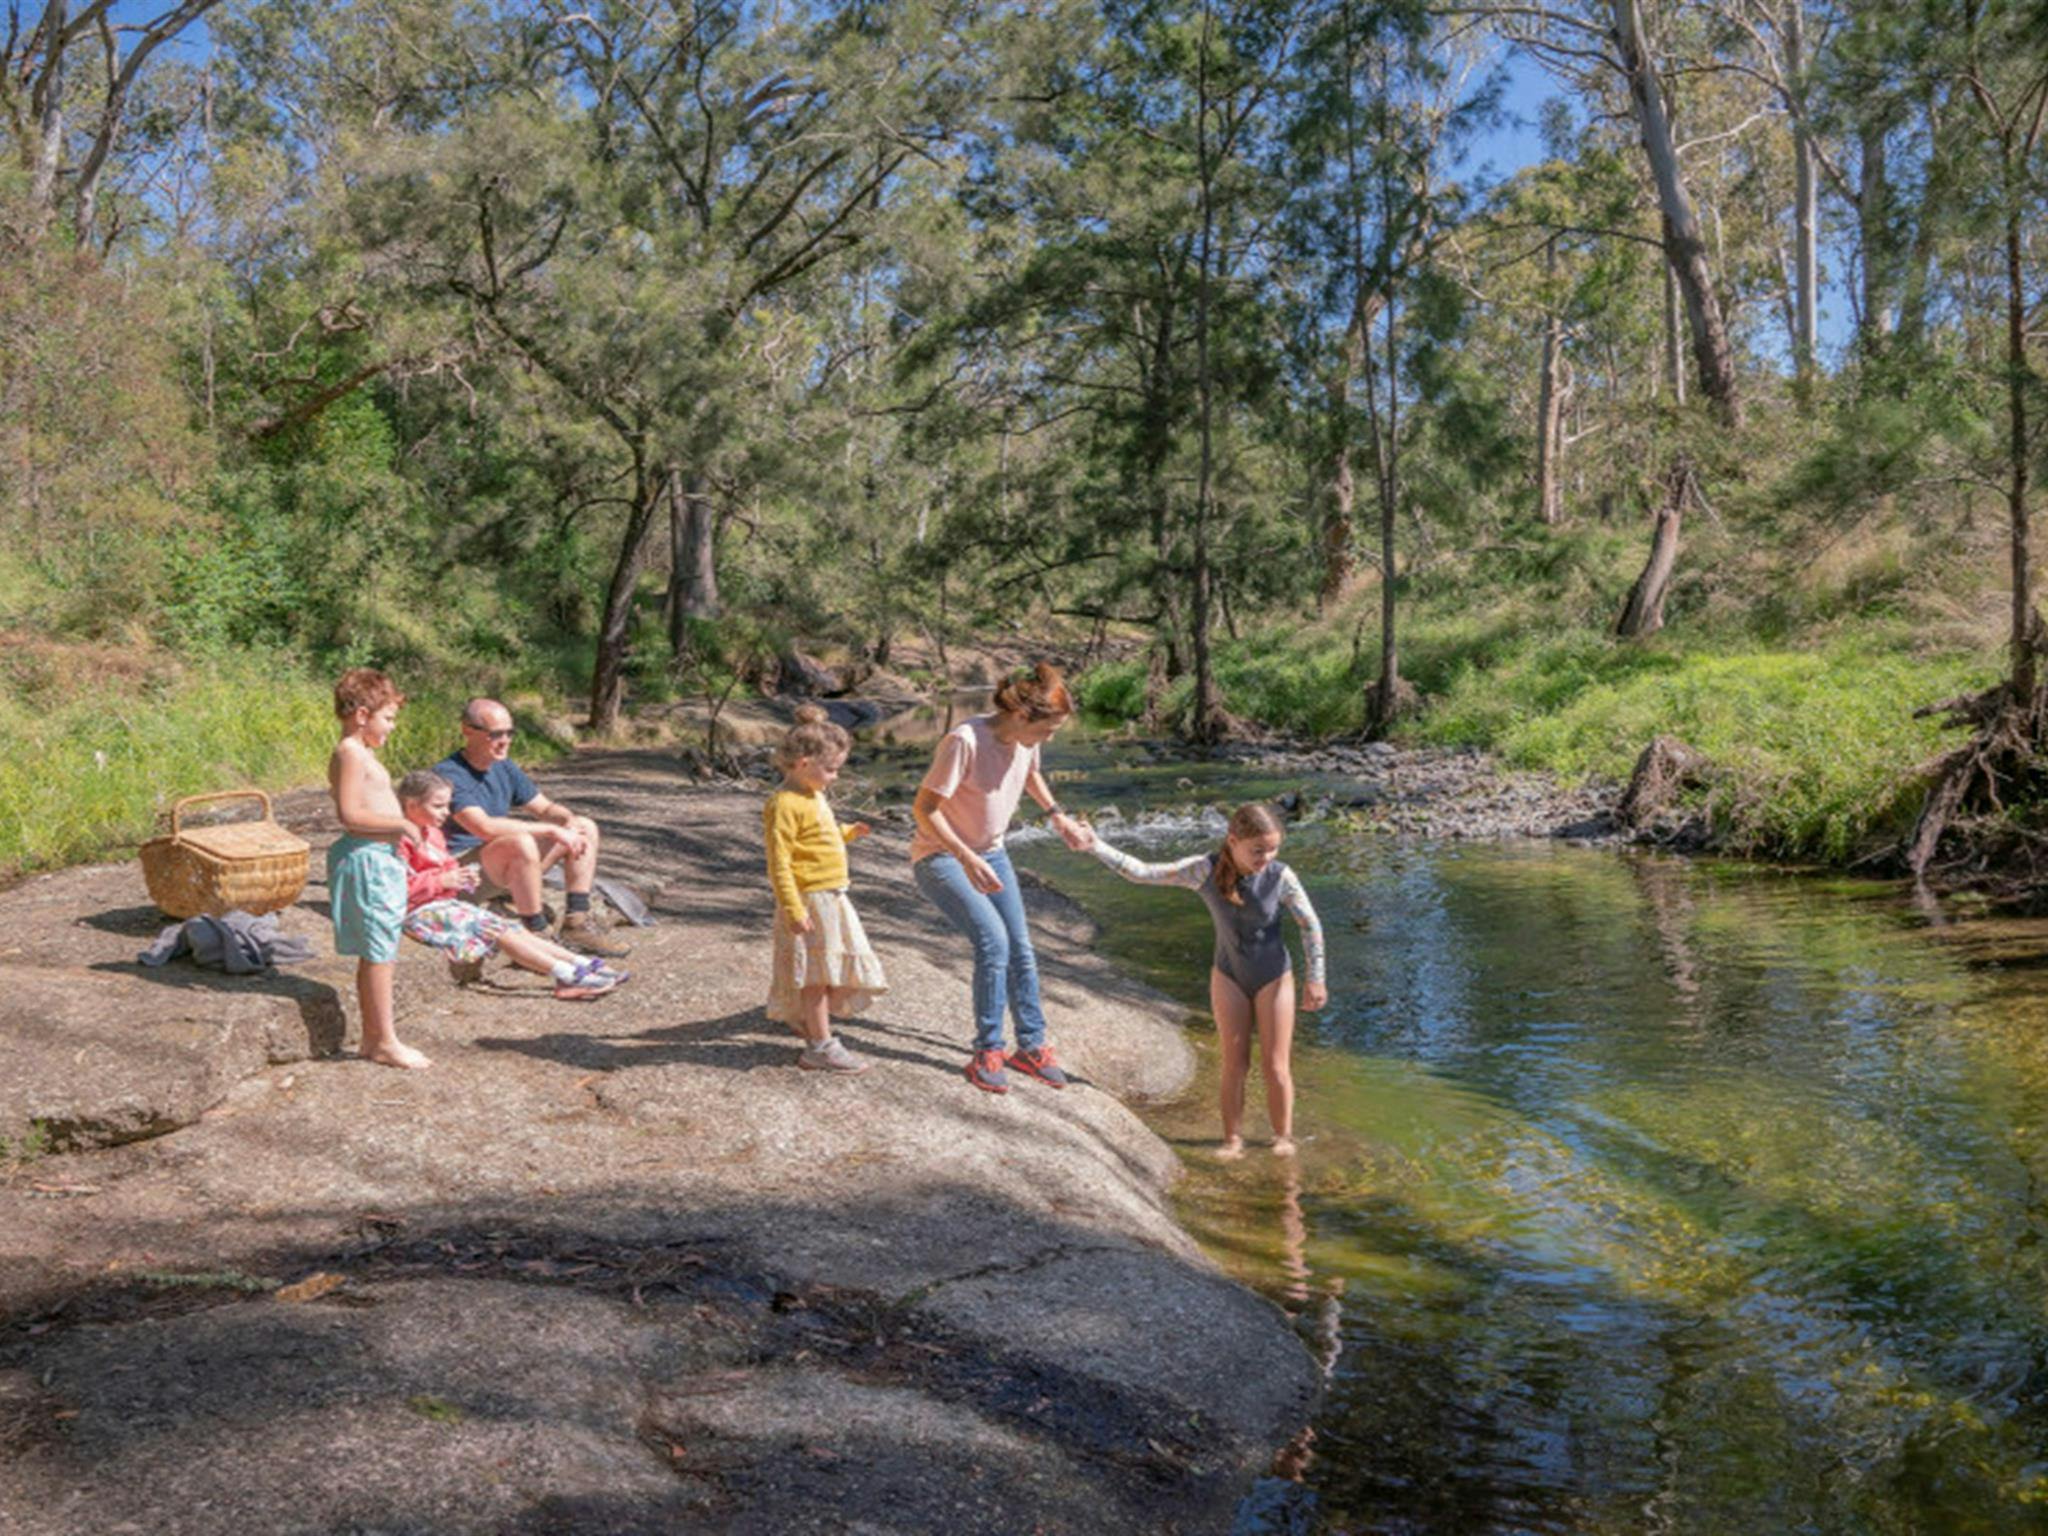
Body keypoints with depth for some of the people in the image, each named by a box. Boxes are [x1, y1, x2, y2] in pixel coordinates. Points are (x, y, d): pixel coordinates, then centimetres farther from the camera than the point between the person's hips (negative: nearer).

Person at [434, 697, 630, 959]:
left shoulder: (505, 769, 9)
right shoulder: (448, 774, -19)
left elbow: (546, 808, 14)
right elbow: (484, 827, -31)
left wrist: (570, 821, -11)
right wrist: (552, 830, -29)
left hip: (511, 865, 9)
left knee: (586, 827, 4)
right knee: (521, 843, -39)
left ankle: (577, 923, -3)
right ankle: (536, 934, -26)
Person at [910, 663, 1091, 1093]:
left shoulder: (1025, 741, -6)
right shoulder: (965, 741, -29)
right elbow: (924, 808, -26)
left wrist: (1056, 815, 7)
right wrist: (967, 859, -33)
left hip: (990, 855, 7)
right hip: (941, 858, -7)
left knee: (1021, 949, 6)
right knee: (993, 941, -21)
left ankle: (1031, 1046, 23)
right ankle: (987, 1053, -5)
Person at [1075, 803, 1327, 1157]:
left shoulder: (1281, 877, -23)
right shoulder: (1207, 870, -21)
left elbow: (1310, 926, -11)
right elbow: (1144, 873, -19)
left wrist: (1315, 980, -8)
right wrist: (1097, 846, -27)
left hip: (1273, 977, -1)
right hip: (1229, 975, 1)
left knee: (1275, 1066, 5)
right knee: (1235, 1064, 8)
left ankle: (1283, 1136, 24)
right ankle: (1233, 1139, 21)